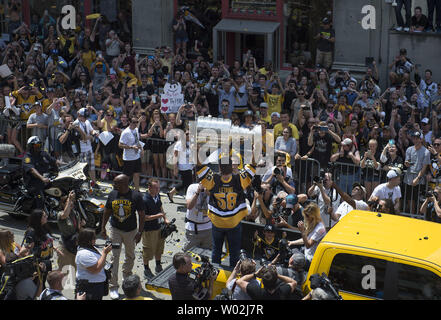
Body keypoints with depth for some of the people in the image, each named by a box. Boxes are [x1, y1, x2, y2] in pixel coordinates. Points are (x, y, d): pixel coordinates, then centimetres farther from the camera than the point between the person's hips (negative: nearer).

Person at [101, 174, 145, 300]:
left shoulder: (136, 196, -13)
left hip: (131, 231, -1)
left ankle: (126, 276, 42)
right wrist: (103, 227, 8)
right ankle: (113, 286, -2)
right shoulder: (112, 194, -4)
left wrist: (140, 232, -9)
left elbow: (141, 214, -7)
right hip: (115, 230, 1)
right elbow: (107, 211, 9)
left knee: (130, 256, 16)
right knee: (114, 257, -5)